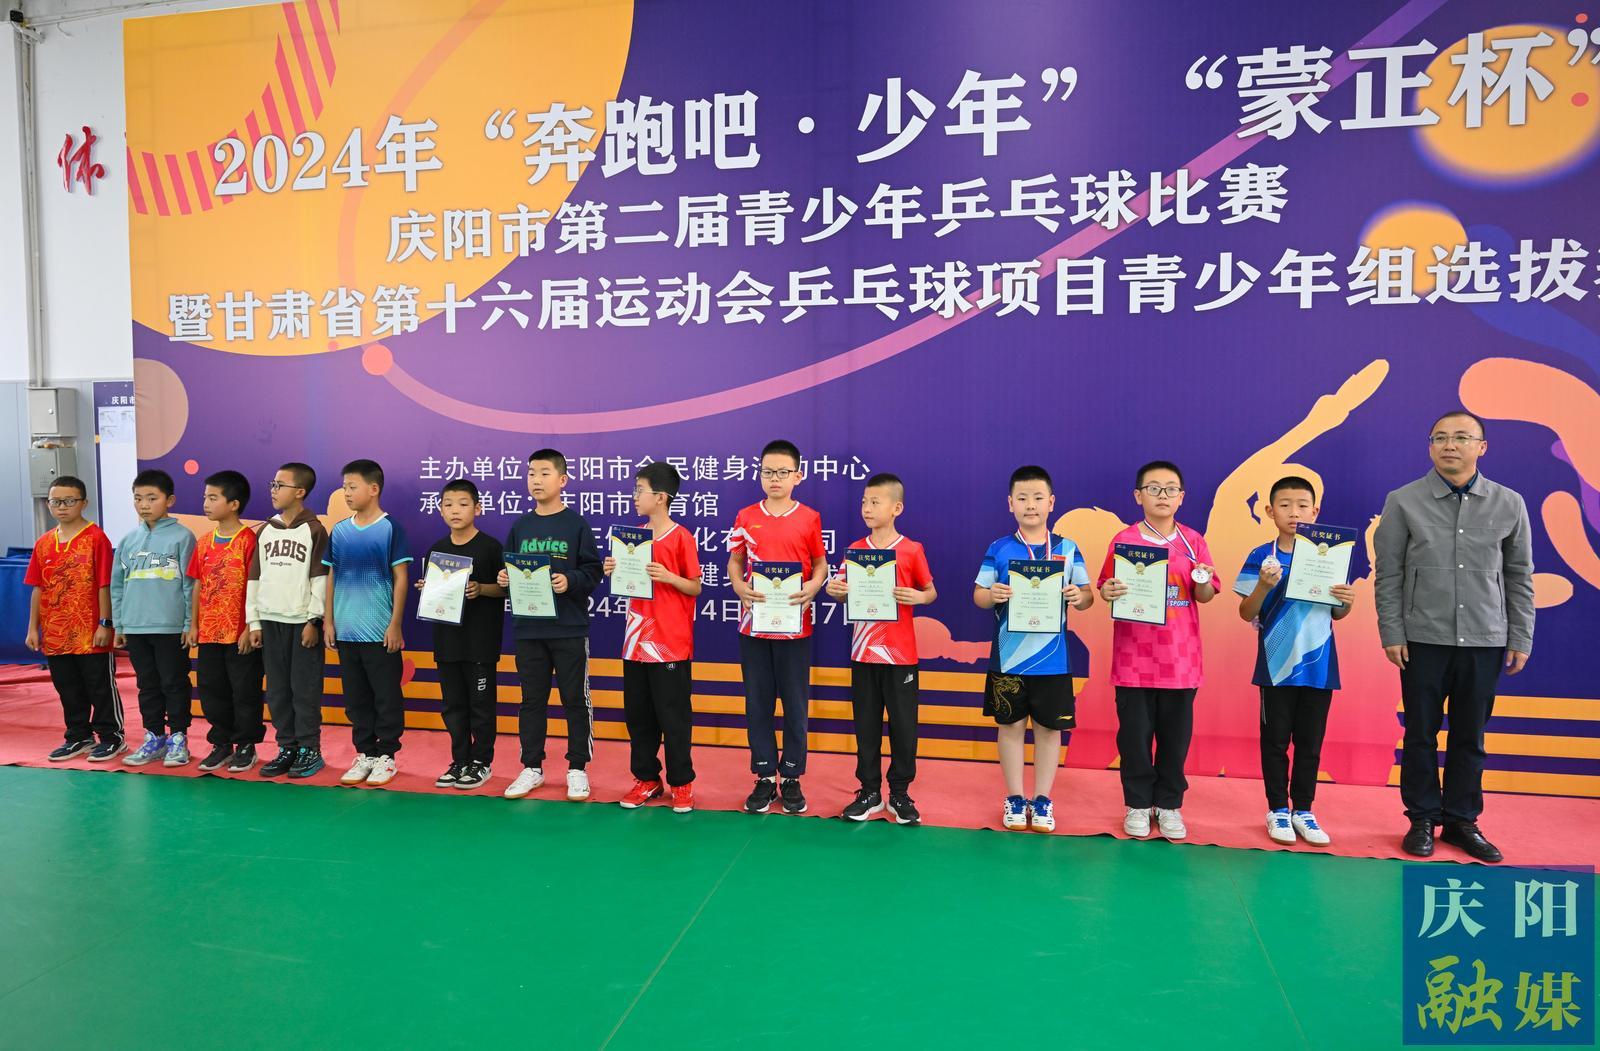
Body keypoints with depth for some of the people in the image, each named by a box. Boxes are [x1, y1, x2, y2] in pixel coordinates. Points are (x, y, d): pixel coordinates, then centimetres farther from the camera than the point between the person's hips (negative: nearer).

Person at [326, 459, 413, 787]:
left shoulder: (390, 529, -5)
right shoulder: (339, 531, 8)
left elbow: (400, 578, -6)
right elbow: (331, 577, 13)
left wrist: (395, 625, -10)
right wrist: (329, 621, 7)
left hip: (380, 633, -5)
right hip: (346, 632, 5)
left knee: (387, 698, 2)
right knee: (356, 699, 12)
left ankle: (385, 756, 12)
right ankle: (364, 754, 23)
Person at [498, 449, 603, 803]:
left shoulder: (576, 525, -3)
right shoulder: (520, 526, 9)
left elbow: (593, 571, -5)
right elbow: (507, 569, 16)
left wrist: (570, 581, -22)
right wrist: (503, 578, -6)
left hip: (569, 629, -4)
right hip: (527, 628, 4)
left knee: (575, 699, 4)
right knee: (532, 700, 12)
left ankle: (578, 769, 15)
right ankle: (532, 768, 23)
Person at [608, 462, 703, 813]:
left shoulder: (681, 538, -9)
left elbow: (696, 587, -7)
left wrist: (667, 576, -22)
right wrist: (615, 571, -2)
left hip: (671, 645, -6)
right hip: (636, 641, 6)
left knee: (673, 716, 1)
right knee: (638, 714, 12)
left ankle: (682, 782, 14)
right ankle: (647, 778, 24)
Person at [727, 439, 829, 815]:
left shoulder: (809, 518, -1)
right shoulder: (746, 517, 4)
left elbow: (820, 564, 6)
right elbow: (734, 562, 9)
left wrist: (812, 588, -14)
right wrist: (739, 587, -11)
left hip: (794, 625, -2)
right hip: (753, 623, 2)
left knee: (795, 704, 6)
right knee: (758, 704, 8)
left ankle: (792, 778, 19)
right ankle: (764, 777, 20)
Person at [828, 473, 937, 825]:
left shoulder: (912, 550, -4)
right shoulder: (855, 550, 4)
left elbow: (931, 591, 3)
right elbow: (845, 593, 12)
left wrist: (918, 597, -17)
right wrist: (837, 590, -10)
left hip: (900, 653, -3)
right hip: (864, 650, 3)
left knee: (903, 724, 4)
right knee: (866, 724, 9)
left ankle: (900, 794, 17)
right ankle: (869, 791, 21)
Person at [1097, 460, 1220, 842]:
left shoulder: (1192, 541, 4)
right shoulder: (1124, 540, -1)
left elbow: (1206, 596, 6)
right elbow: (1108, 589, -1)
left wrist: (1203, 582, -16)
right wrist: (1108, 593, -24)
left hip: (1180, 659, 2)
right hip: (1134, 658, -1)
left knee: (1175, 734, 8)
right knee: (1134, 734, 5)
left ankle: (1169, 803, 23)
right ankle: (1137, 804, 19)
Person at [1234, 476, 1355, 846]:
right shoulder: (1261, 557, -5)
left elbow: (1336, 613, 11)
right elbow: (1246, 614, -4)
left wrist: (1347, 601, -11)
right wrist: (1263, 586, -21)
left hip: (1318, 665, 2)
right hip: (1277, 665, -2)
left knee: (1310, 742, 10)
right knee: (1275, 741, 7)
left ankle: (1303, 810, 22)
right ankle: (1277, 810, 19)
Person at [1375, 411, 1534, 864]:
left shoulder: (1508, 504, 3)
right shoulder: (1404, 502, -2)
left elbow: (1519, 576, 8)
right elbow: (1389, 574, -1)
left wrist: (1521, 639, 5)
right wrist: (1392, 634, -5)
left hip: (1484, 640, 2)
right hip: (1424, 639, -1)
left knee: (1470, 737, 10)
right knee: (1421, 734, 6)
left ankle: (1462, 821, 22)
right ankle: (1422, 820, 18)